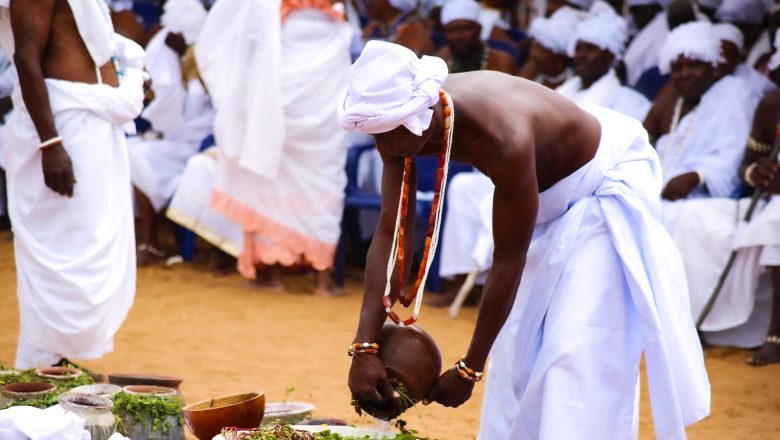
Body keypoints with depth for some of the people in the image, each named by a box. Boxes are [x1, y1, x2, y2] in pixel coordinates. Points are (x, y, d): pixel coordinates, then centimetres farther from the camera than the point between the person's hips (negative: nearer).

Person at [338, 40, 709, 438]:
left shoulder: (503, 139, -41)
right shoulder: (403, 122, -21)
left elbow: (508, 262, -32)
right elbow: (392, 234, -17)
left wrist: (468, 370, -25)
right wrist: (364, 348, -23)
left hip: (605, 182, -8)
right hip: (549, 194, 8)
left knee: (578, 347, -14)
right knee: (519, 345, 11)